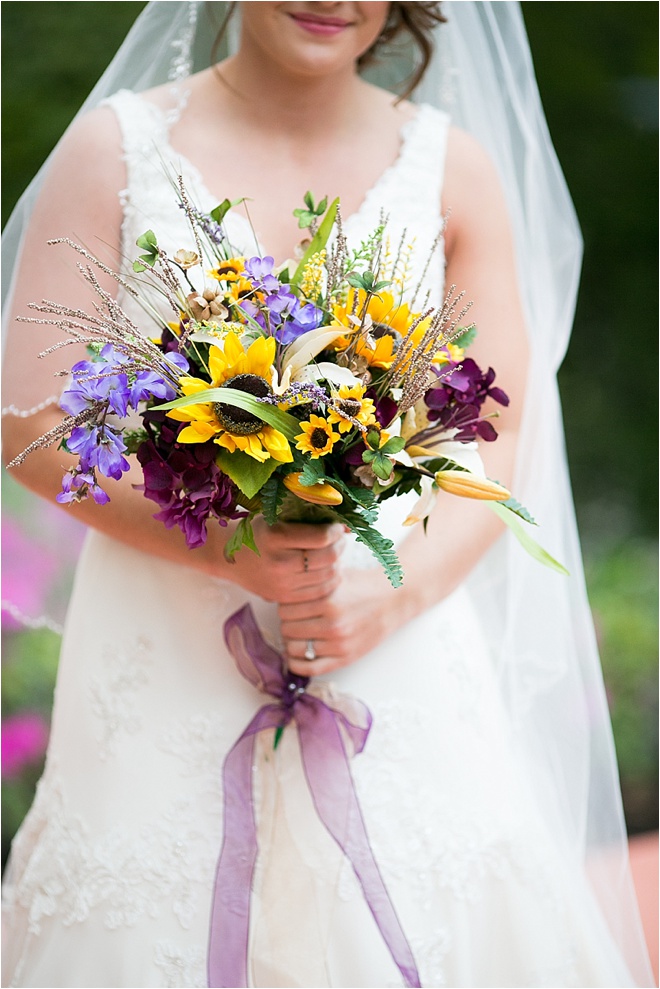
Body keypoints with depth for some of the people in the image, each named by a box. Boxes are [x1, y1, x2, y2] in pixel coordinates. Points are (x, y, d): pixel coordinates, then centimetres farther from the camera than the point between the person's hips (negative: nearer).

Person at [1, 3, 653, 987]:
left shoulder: (457, 169, 5)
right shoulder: (118, 148, 1)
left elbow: (498, 445, 4)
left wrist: (398, 590, -14)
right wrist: (226, 545, -17)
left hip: (399, 669, 1)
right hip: (167, 669, -1)